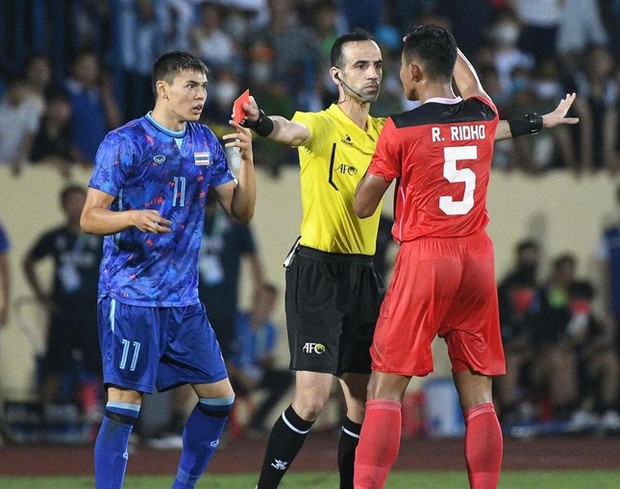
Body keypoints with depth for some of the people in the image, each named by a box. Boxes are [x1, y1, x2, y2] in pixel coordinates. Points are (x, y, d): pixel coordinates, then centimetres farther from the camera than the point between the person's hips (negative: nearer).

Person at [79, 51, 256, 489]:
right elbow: (90, 218, -10)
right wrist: (132, 217, -29)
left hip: (184, 299, 7)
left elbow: (242, 211, 10)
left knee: (219, 397, 8)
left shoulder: (207, 143, 10)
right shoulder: (125, 142, -8)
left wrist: (247, 157, -5)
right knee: (124, 405, -10)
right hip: (130, 299, -7)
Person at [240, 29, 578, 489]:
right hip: (316, 271, -6)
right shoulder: (321, 126, -8)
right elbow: (289, 129, -32)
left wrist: (540, 121, 17)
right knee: (312, 399, -14)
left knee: (365, 398, 6)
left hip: (364, 274, 6)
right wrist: (260, 121, -56)